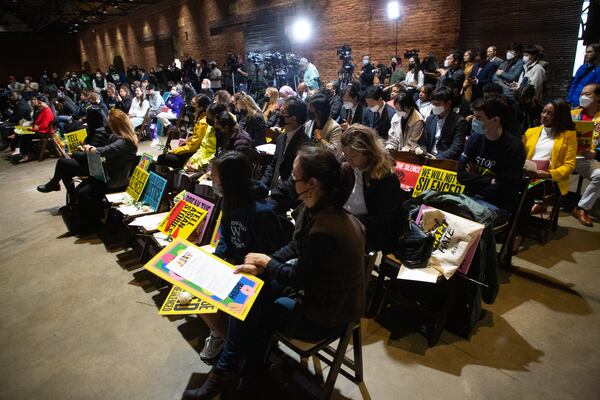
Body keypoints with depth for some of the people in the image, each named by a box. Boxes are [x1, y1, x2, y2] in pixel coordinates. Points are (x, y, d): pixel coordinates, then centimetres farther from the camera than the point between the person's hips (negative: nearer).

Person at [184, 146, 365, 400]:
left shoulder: (324, 230, -34)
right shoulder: (315, 209, -6)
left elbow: (299, 278, -22)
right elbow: (294, 248, 6)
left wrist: (266, 262, -6)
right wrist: (261, 265, -6)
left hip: (325, 318, -8)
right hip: (323, 296, 8)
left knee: (247, 309, 1)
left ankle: (225, 374, 27)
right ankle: (252, 372, 23)